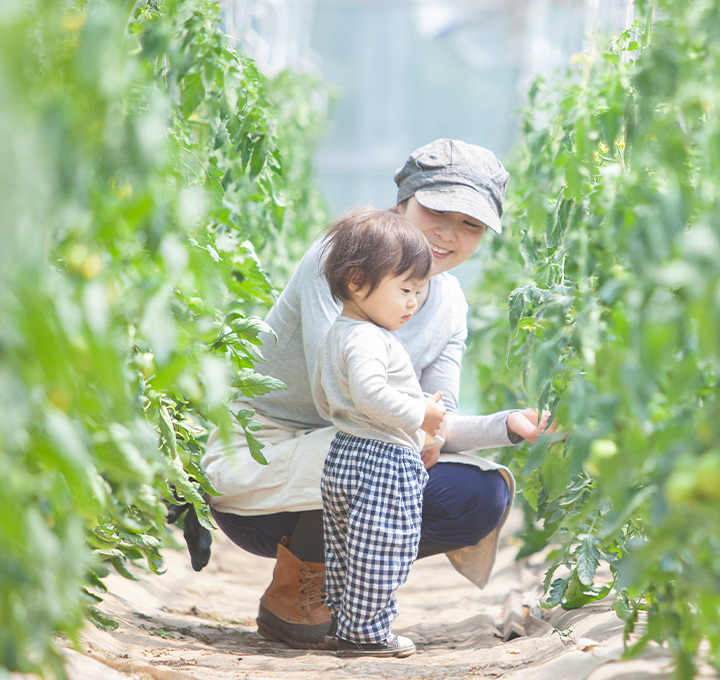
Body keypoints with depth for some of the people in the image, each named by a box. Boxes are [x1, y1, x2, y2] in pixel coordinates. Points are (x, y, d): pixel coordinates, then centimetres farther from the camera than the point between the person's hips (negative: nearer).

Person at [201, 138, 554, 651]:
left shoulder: (450, 307, 6)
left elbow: (436, 425, -3)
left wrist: (507, 426, -20)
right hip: (255, 466, -7)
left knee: (483, 497, -12)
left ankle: (334, 572, 5)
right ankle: (290, 597, -11)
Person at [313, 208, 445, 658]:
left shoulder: (335, 335, 16)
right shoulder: (366, 339, -18)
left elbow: (323, 398, 25)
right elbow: (369, 391, -33)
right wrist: (418, 415, -23)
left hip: (344, 454, 11)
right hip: (384, 461, -11)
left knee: (346, 552, 15)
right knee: (379, 553, -3)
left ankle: (345, 624, 22)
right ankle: (364, 633, 1)